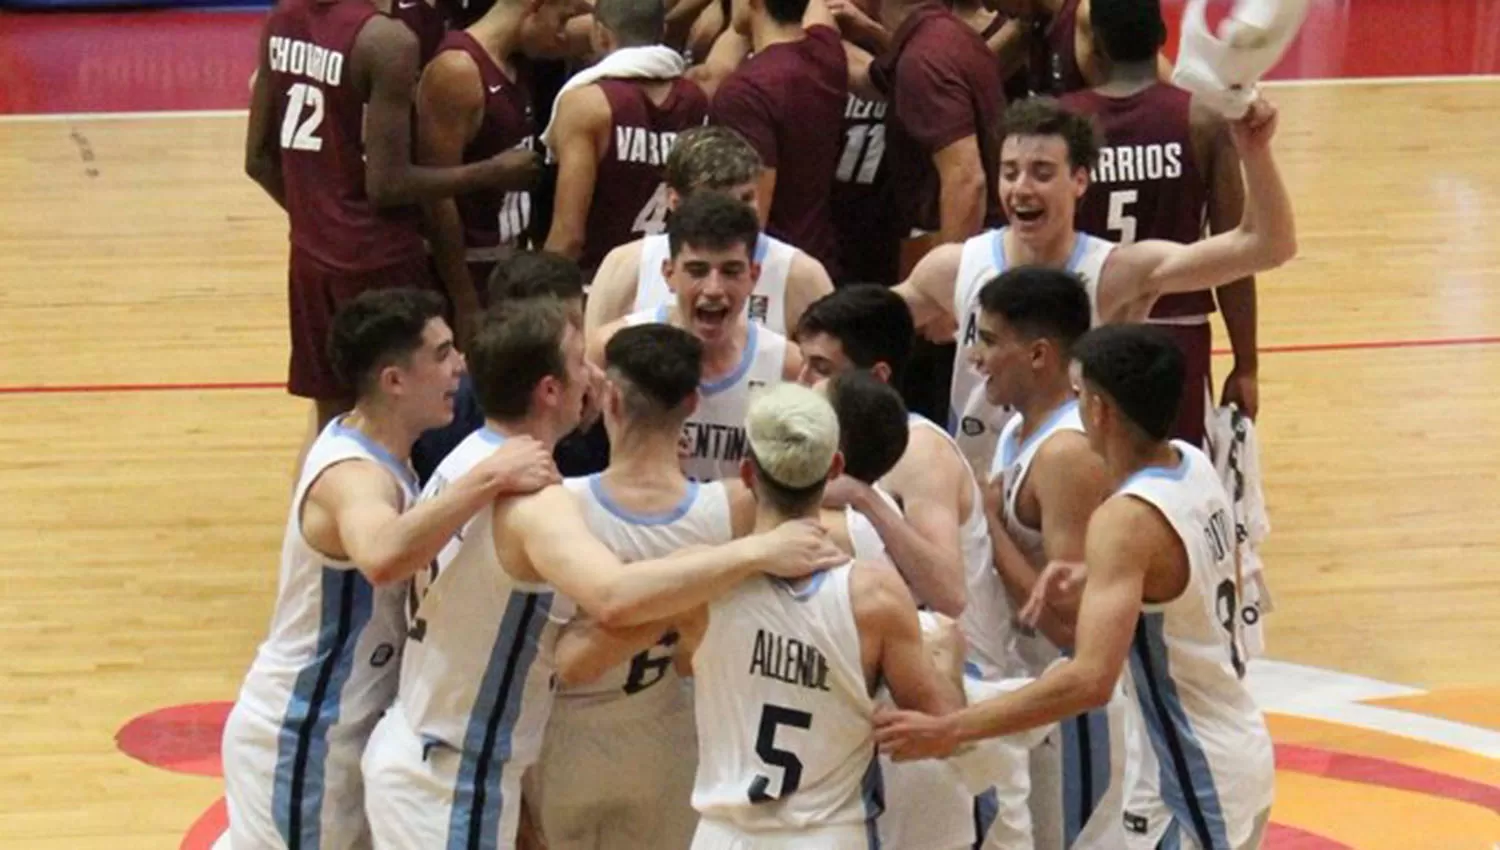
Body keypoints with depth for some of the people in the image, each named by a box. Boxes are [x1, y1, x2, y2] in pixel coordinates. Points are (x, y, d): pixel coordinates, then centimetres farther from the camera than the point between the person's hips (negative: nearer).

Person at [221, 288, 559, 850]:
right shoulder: (353, 476, -28)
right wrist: (491, 477, -49)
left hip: (338, 729, 10)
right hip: (298, 742, -10)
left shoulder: (366, 449, 3)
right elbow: (382, 558, -52)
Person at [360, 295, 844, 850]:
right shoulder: (530, 497, -27)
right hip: (452, 784, -9)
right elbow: (614, 598, -46)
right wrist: (757, 552, -41)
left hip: (419, 758, 9)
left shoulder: (467, 462, 4)